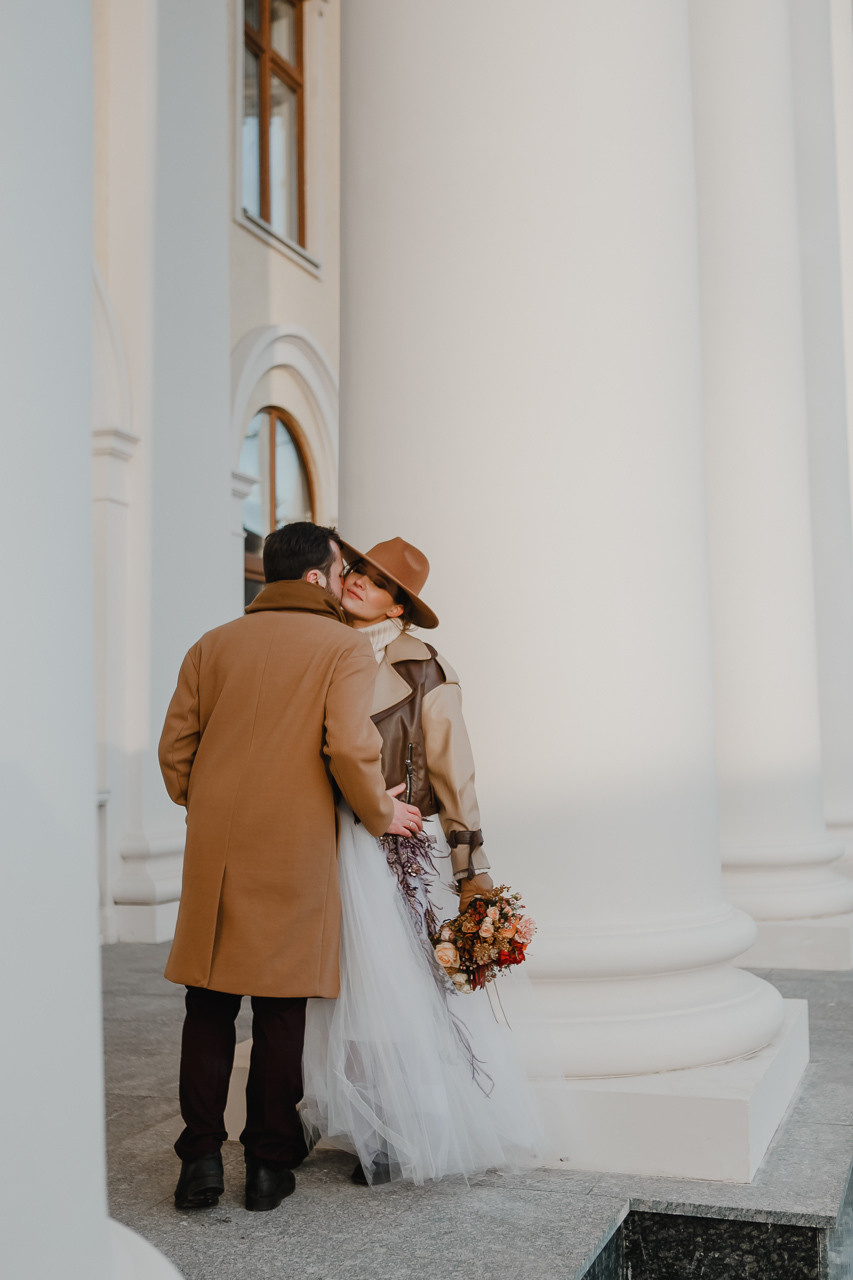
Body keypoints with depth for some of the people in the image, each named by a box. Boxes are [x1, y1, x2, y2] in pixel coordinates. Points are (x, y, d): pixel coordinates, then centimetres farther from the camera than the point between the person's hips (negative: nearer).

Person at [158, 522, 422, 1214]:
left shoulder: (213, 645, 10)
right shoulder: (346, 646, -3)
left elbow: (175, 745, 7)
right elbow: (350, 747, -16)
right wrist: (381, 814, 0)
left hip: (215, 847, 3)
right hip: (295, 852, -3)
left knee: (209, 1006, 12)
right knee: (281, 1011, 8)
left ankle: (201, 1158, 14)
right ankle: (269, 1163, 16)